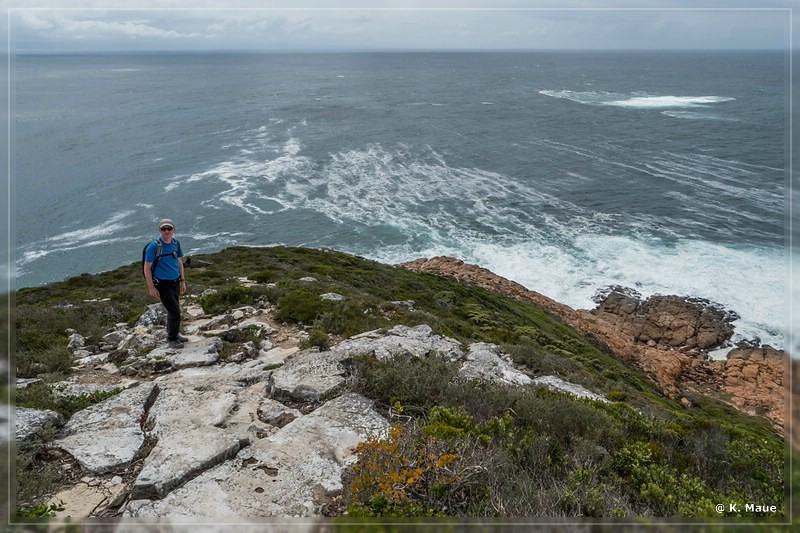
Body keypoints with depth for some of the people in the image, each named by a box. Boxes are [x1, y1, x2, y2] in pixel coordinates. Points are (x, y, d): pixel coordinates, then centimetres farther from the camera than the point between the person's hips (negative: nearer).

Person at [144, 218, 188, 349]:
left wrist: (182, 281, 13)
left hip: (175, 283, 6)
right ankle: (172, 339, 8)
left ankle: (173, 334, 35)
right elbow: (147, 268, -13)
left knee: (173, 310, 17)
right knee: (175, 311, -8)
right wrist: (151, 288, -14)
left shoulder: (176, 243, 2)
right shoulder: (154, 246, -16)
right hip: (162, 284, -6)